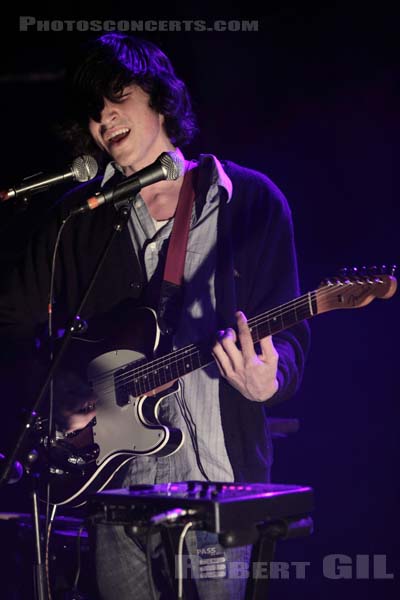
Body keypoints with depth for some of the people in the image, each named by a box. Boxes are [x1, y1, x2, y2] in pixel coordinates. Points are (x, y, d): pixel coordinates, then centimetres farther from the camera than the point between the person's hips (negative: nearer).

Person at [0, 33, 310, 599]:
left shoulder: (251, 201, 2)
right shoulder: (81, 215, 8)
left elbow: (289, 332, 0)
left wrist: (269, 380, -22)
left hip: (219, 482, -2)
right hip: (115, 480, 2)